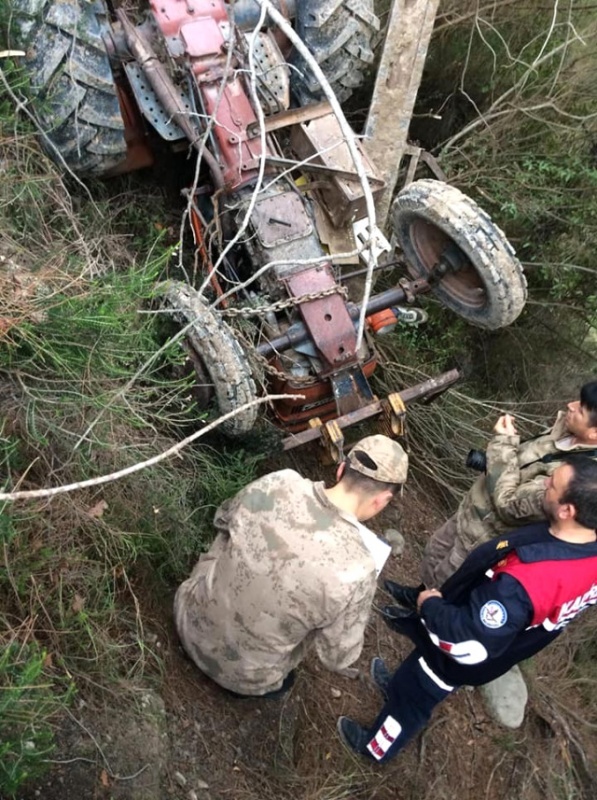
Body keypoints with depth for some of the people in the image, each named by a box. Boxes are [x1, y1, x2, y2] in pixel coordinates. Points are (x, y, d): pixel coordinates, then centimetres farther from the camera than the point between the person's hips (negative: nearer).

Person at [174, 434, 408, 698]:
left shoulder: (276, 483, -21)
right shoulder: (354, 569, -31)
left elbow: (223, 520, 1)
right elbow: (339, 657, -13)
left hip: (191, 621, 3)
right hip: (244, 675, -2)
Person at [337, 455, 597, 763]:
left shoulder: (525, 582, -45)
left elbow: (468, 641, -37)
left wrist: (429, 604, -19)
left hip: (462, 657, -6)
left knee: (413, 697, 22)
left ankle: (375, 746, 50)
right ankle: (401, 686, 64)